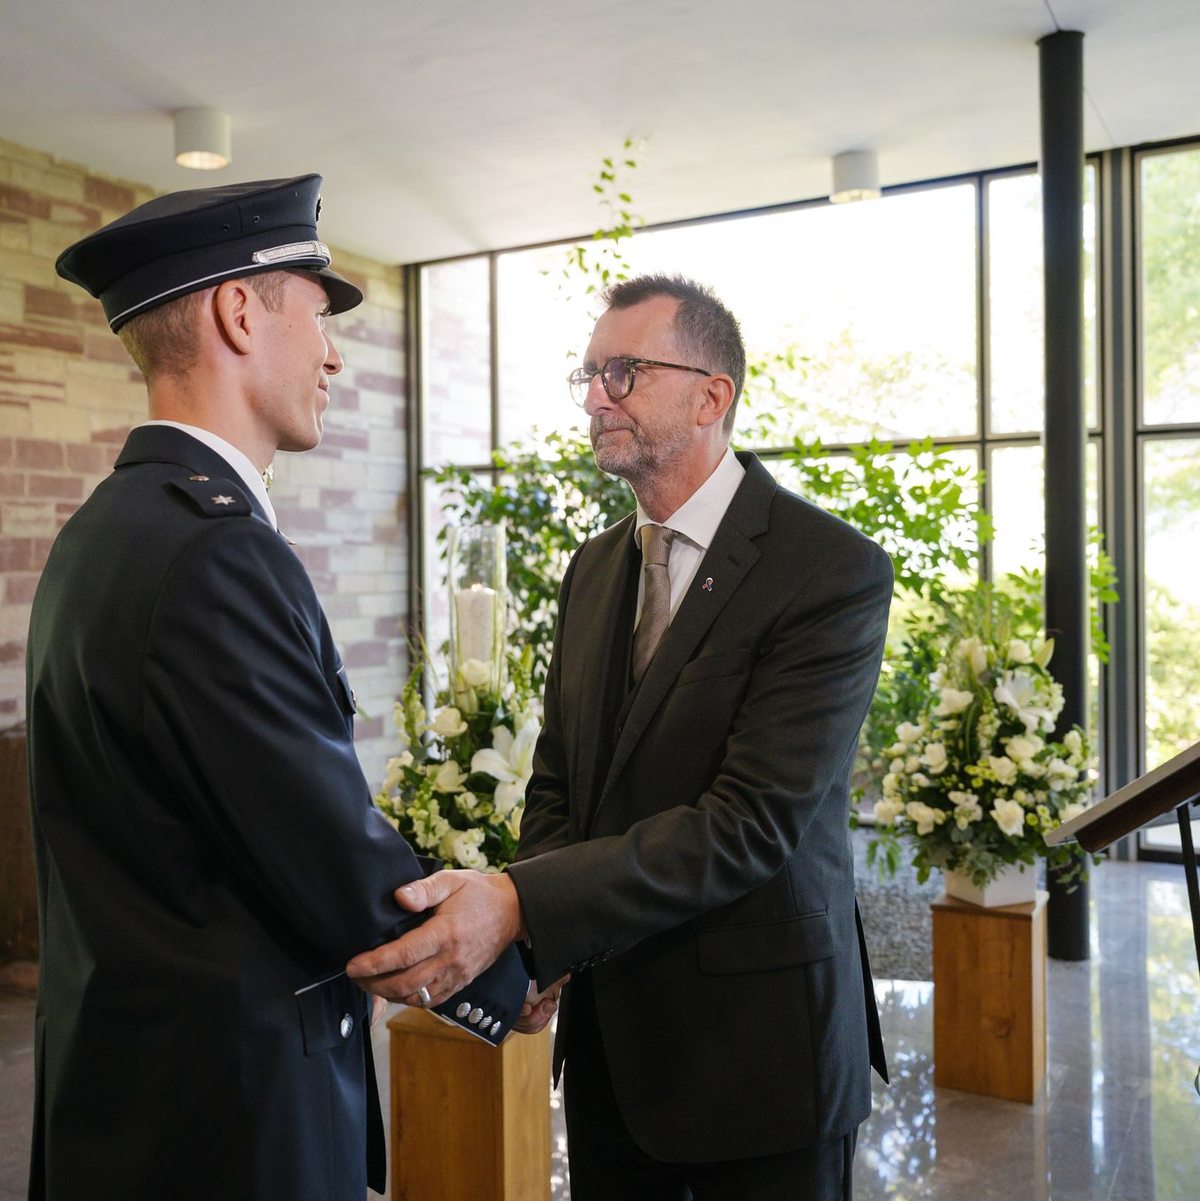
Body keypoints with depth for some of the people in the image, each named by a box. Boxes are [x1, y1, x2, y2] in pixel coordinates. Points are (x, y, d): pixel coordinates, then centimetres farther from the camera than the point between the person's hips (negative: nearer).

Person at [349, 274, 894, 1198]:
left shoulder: (834, 571, -16)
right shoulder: (593, 569, 7)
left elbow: (754, 820, -25)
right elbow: (558, 780, 10)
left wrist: (524, 906, -33)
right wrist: (534, 948, -9)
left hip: (757, 1048, -5)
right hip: (608, 1038, 6)